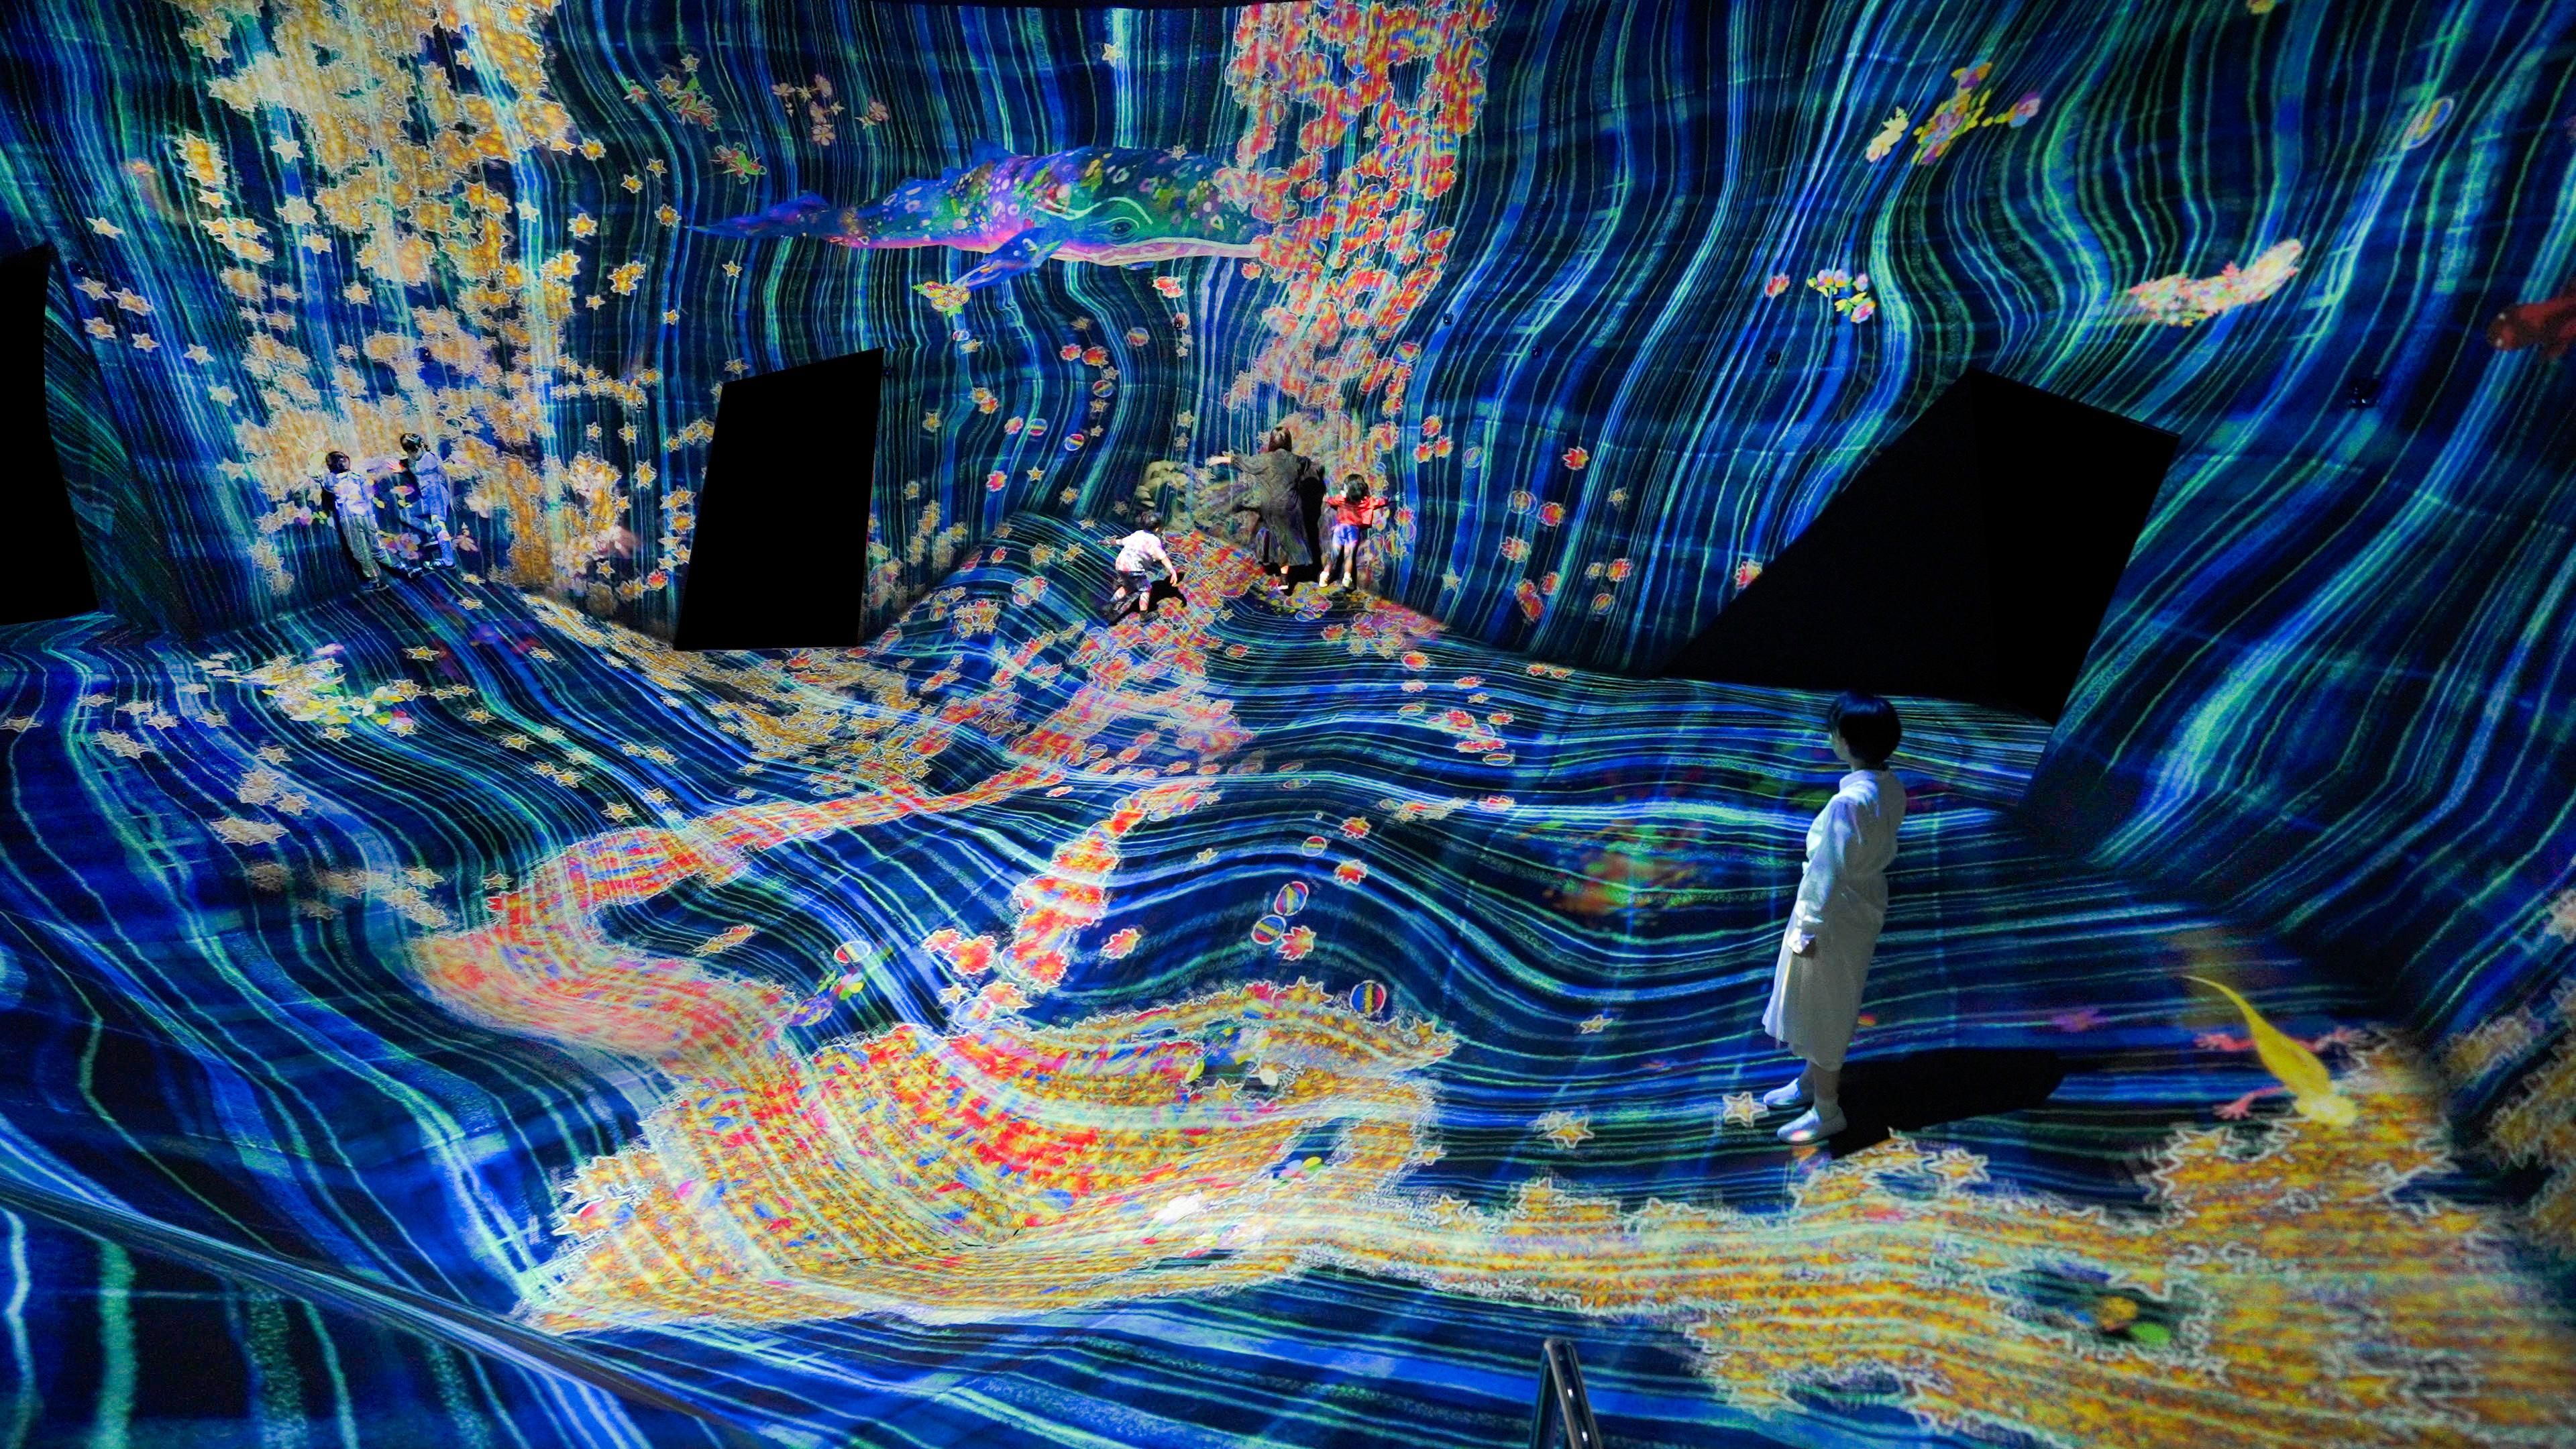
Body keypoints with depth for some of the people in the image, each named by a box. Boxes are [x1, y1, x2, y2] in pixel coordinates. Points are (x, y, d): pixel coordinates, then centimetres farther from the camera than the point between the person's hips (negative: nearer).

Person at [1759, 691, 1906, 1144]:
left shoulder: (1848, 802, -33)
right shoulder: (1891, 788, -5)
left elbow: (1828, 873, -26)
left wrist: (1808, 929, -15)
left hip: (1836, 916, -9)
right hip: (1864, 903, 9)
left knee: (1821, 1009, 10)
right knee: (1829, 1005, 26)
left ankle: (1827, 1111, 27)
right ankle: (1813, 1080, 46)